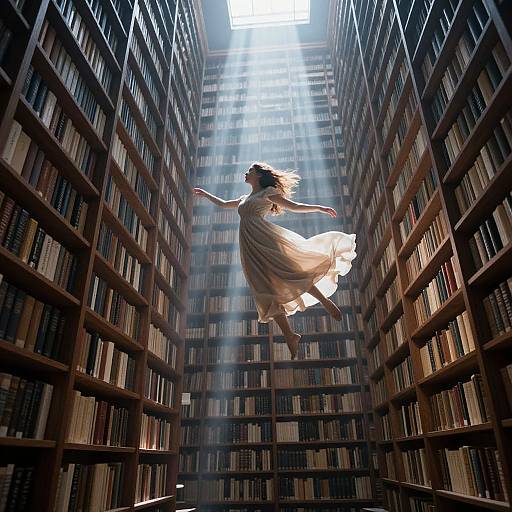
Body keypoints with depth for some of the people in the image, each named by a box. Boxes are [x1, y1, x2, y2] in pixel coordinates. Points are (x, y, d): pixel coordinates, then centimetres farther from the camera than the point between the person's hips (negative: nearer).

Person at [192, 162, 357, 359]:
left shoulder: (269, 191, 13)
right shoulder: (244, 198, 31)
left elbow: (294, 206, 9)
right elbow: (223, 204, 44)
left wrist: (319, 208, 1)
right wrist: (205, 194, 51)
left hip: (265, 236, -5)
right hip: (249, 247, 5)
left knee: (287, 270, -25)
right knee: (265, 290, -6)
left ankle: (325, 301, -11)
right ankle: (289, 335, -3)